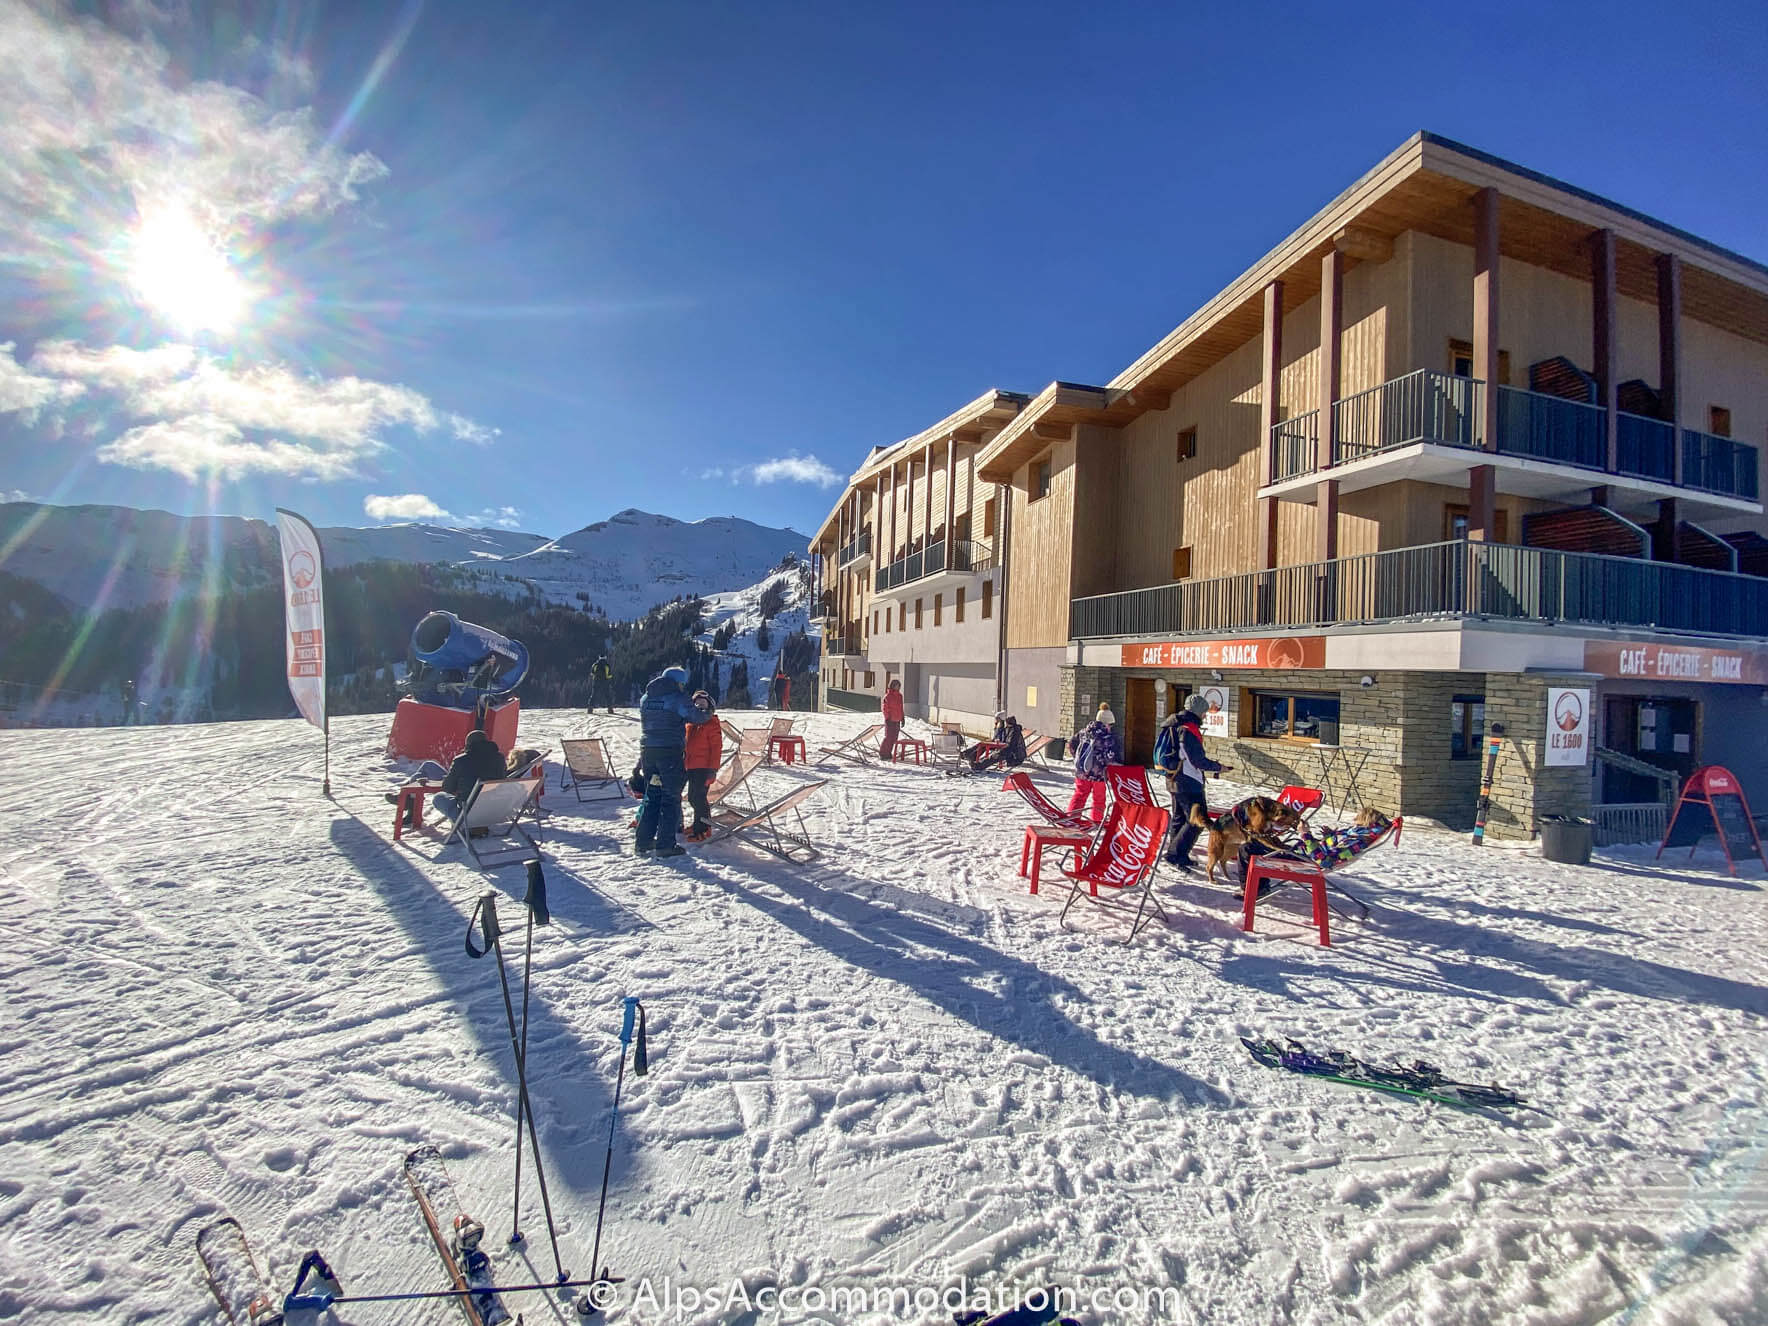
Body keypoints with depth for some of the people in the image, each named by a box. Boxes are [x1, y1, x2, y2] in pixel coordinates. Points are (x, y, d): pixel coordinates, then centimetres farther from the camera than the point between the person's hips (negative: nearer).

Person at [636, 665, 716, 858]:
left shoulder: (645, 699, 11)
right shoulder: (678, 698, -8)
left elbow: (648, 721, 18)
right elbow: (696, 717, -5)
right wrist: (708, 714, 15)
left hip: (647, 752, 6)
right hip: (670, 752, -6)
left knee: (652, 797, 16)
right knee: (671, 798, 3)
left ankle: (643, 843, 15)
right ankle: (665, 844, 2)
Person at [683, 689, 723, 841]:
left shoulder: (712, 724, -8)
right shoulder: (690, 724, 14)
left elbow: (716, 748, -11)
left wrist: (713, 768, -15)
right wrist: (684, 761, 21)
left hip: (704, 767, -8)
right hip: (691, 767, 8)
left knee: (698, 797, -10)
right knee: (692, 797, 15)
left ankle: (702, 829, -2)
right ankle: (703, 821, 30)